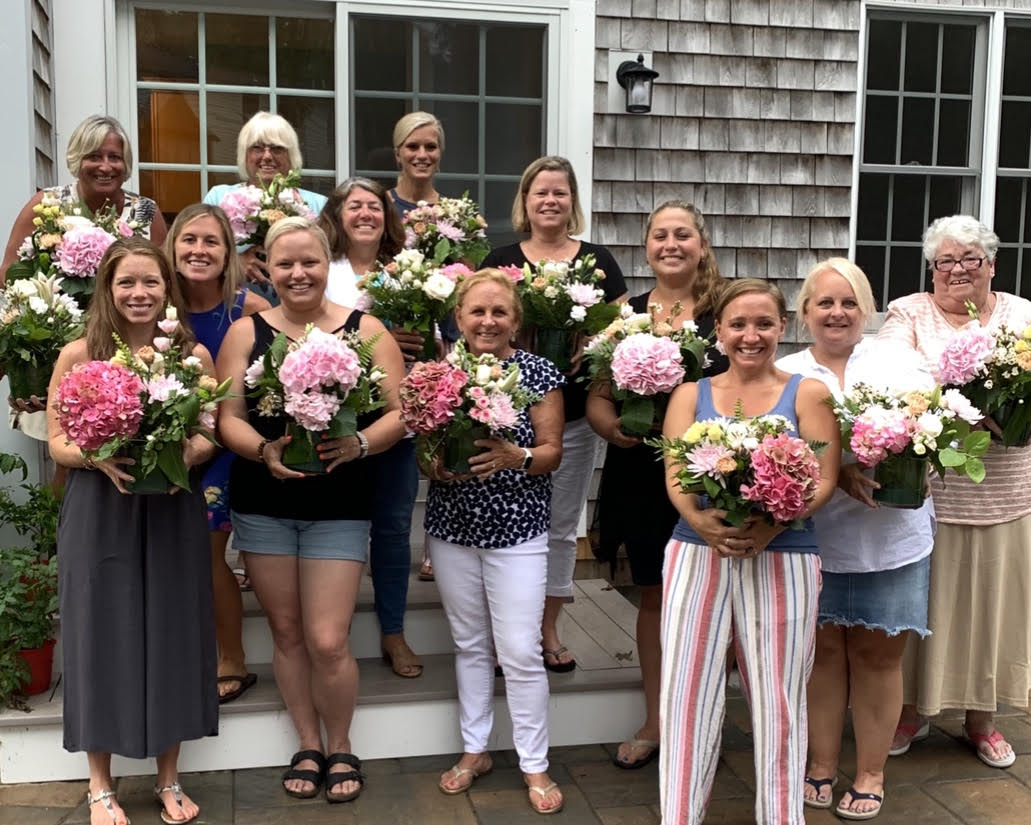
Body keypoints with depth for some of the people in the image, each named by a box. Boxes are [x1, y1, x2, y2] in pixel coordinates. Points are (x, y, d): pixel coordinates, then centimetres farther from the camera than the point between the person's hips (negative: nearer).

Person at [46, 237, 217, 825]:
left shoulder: (194, 354, 1)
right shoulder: (78, 355, -2)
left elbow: (214, 434, 6)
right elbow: (57, 440, 0)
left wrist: (185, 454, -15)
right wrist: (100, 458, -19)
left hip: (173, 512, 1)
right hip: (100, 514, -1)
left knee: (172, 634, 8)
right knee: (103, 635, 5)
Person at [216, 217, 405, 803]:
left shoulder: (365, 330, -1)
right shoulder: (246, 332, 3)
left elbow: (400, 411, -3)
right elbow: (229, 416, -1)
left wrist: (360, 443, -22)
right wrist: (264, 451, -20)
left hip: (339, 506, -2)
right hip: (263, 504, 2)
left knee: (328, 642, -4)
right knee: (287, 633, 12)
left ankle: (341, 747, 22)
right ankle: (309, 745, 32)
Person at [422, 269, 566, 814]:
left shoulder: (539, 374, -6)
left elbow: (552, 453, -5)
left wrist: (516, 456, -24)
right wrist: (434, 464, -16)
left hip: (517, 530, -3)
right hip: (452, 528, 3)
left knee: (520, 652, -2)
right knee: (469, 644, 15)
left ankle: (535, 765, 14)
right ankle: (474, 750, 30)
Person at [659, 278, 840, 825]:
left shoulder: (807, 393, 4)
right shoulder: (690, 394, 9)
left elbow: (823, 481, -4)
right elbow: (674, 479, 1)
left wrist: (770, 527, -21)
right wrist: (701, 522, -21)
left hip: (783, 560, -1)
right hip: (696, 554, 2)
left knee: (777, 698, 6)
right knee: (688, 692, 3)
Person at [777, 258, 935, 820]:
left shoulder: (900, 365, 5)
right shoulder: (785, 376, 2)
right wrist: (838, 470, -25)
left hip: (891, 538, 0)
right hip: (814, 537, 0)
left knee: (877, 653, 9)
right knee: (822, 651, 10)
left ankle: (870, 775, 25)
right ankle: (821, 767, 27)